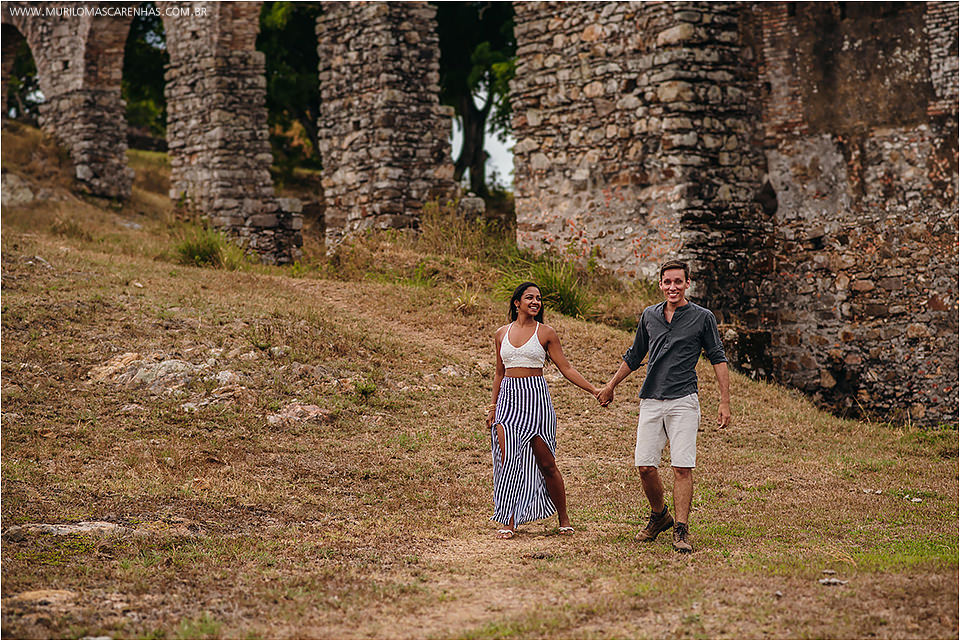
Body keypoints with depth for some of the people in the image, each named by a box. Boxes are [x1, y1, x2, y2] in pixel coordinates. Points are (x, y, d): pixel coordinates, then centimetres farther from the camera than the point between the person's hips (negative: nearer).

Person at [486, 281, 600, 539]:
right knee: (508, 458, -9)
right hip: (508, 398, 2)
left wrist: (593, 389, -8)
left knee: (546, 463, 0)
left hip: (536, 397, -2)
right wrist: (494, 407, 17)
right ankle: (509, 521, -3)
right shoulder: (502, 334, 10)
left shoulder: (545, 333, 2)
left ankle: (563, 518, 15)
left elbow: (566, 368, 1)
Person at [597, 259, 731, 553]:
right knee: (645, 466, -1)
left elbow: (718, 359, 4)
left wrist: (725, 402, -3)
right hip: (651, 401, 3)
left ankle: (681, 531, -4)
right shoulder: (649, 315, 13)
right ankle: (659, 516, 22)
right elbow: (634, 356, 26)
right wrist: (610, 386, 31)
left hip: (683, 401, -3)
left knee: (682, 467, -10)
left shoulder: (703, 317, 3)